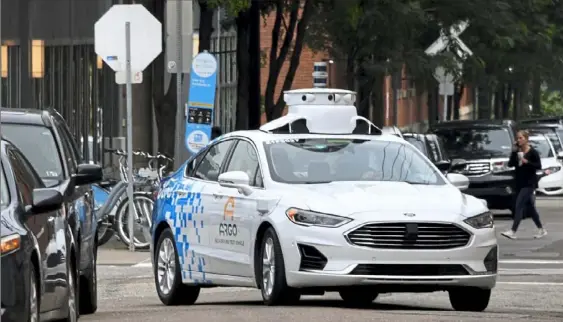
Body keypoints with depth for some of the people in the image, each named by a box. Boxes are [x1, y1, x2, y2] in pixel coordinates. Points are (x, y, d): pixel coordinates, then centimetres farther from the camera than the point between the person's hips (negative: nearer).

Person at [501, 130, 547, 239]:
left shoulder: (532, 152, -7)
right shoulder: (517, 152, 10)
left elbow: (539, 166, -10)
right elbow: (510, 164, 0)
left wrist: (527, 162, -22)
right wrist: (514, 152, -9)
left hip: (529, 183, -7)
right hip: (519, 183, 7)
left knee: (519, 206, -15)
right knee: (529, 207, 12)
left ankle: (513, 232, -20)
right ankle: (541, 230, 23)